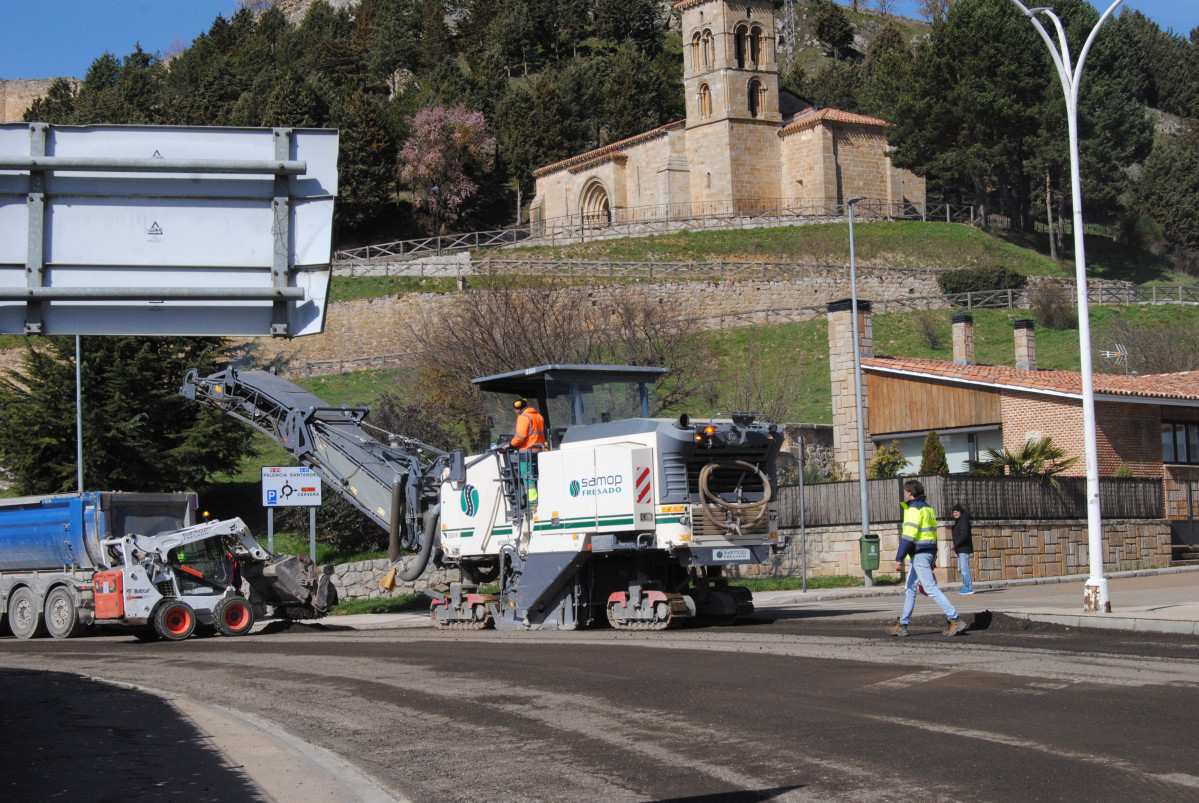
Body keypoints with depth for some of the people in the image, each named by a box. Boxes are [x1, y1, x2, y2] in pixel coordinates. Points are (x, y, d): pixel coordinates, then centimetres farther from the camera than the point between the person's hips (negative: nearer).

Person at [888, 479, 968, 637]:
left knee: (931, 588, -11)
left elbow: (908, 536, -19)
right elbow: (933, 533, 20)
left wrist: (899, 559, -19)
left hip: (919, 553, -10)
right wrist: (932, 560, 23)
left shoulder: (914, 509, -12)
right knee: (910, 588, 14)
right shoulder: (928, 507, 17)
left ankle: (956, 620, -15)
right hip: (929, 552, 10)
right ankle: (902, 625, 16)